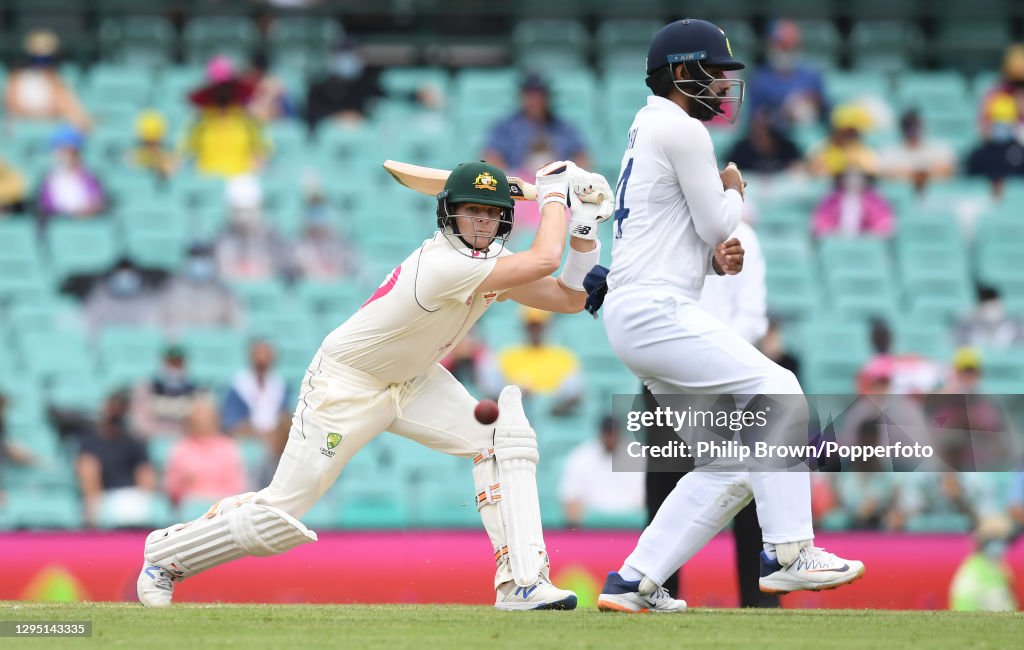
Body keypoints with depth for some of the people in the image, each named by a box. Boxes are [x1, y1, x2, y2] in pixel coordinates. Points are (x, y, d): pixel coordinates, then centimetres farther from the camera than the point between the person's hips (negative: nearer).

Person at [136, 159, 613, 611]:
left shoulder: (495, 262, -5)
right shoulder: (441, 265, -33)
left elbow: (570, 298, -3)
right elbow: (544, 261, -37)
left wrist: (586, 231, -14)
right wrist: (553, 193, -23)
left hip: (413, 382, 8)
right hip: (345, 384, -8)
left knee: (505, 438, -14)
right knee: (280, 514, -6)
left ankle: (521, 583, -15)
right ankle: (165, 555, 19)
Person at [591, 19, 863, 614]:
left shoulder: (651, 131, 23)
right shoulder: (682, 130, -8)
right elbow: (718, 225, -8)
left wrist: (722, 256, 2)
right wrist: (734, 190, 13)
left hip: (636, 314, 10)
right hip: (655, 311, -10)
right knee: (777, 391, -18)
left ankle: (634, 582, 6)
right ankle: (787, 553, -23)